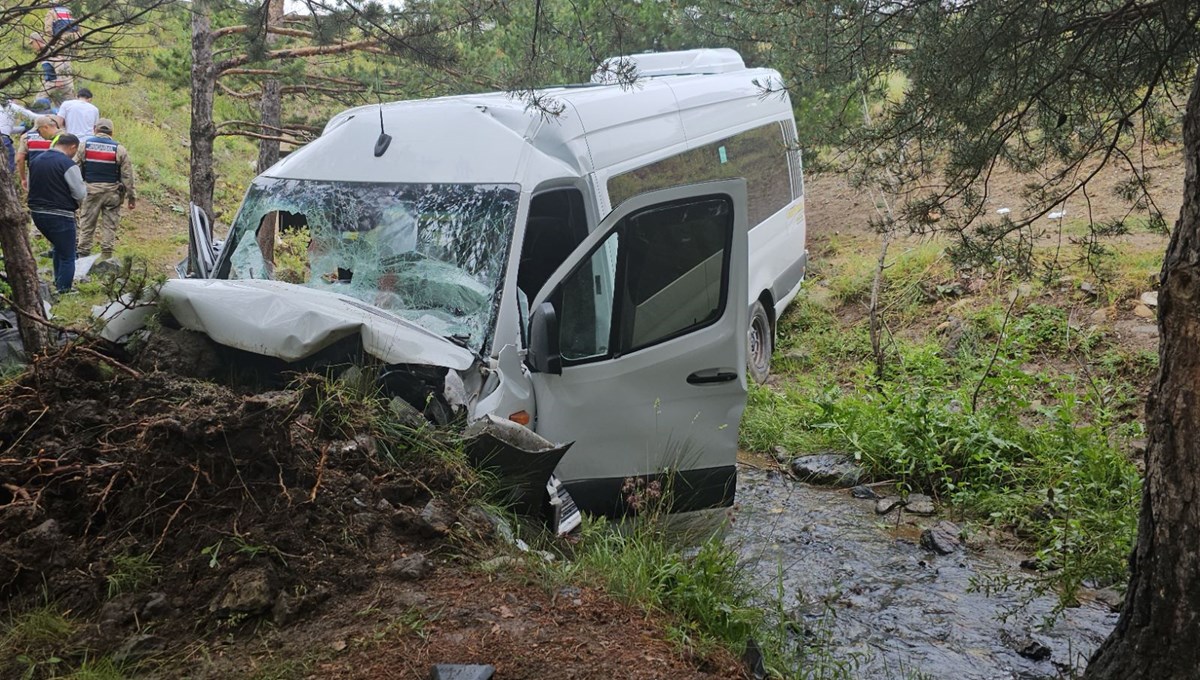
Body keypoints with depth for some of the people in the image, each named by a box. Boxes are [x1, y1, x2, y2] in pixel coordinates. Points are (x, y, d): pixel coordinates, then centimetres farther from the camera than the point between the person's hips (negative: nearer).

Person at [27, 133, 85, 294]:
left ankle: (58, 283, 34)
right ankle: (63, 291, 3)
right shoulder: (68, 164, -16)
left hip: (37, 213, 8)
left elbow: (31, 187, 17)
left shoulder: (36, 160, 8)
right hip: (60, 216, -8)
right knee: (67, 256, 3)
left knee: (59, 247, 28)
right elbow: (80, 193, -13)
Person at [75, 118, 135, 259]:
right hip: (112, 193, -1)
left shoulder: (84, 145, 1)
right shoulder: (119, 149, -2)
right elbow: (127, 175, -2)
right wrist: (132, 197, 4)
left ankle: (82, 255, 9)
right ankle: (106, 256, 5)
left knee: (86, 225, 7)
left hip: (90, 191, 1)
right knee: (109, 226, 5)